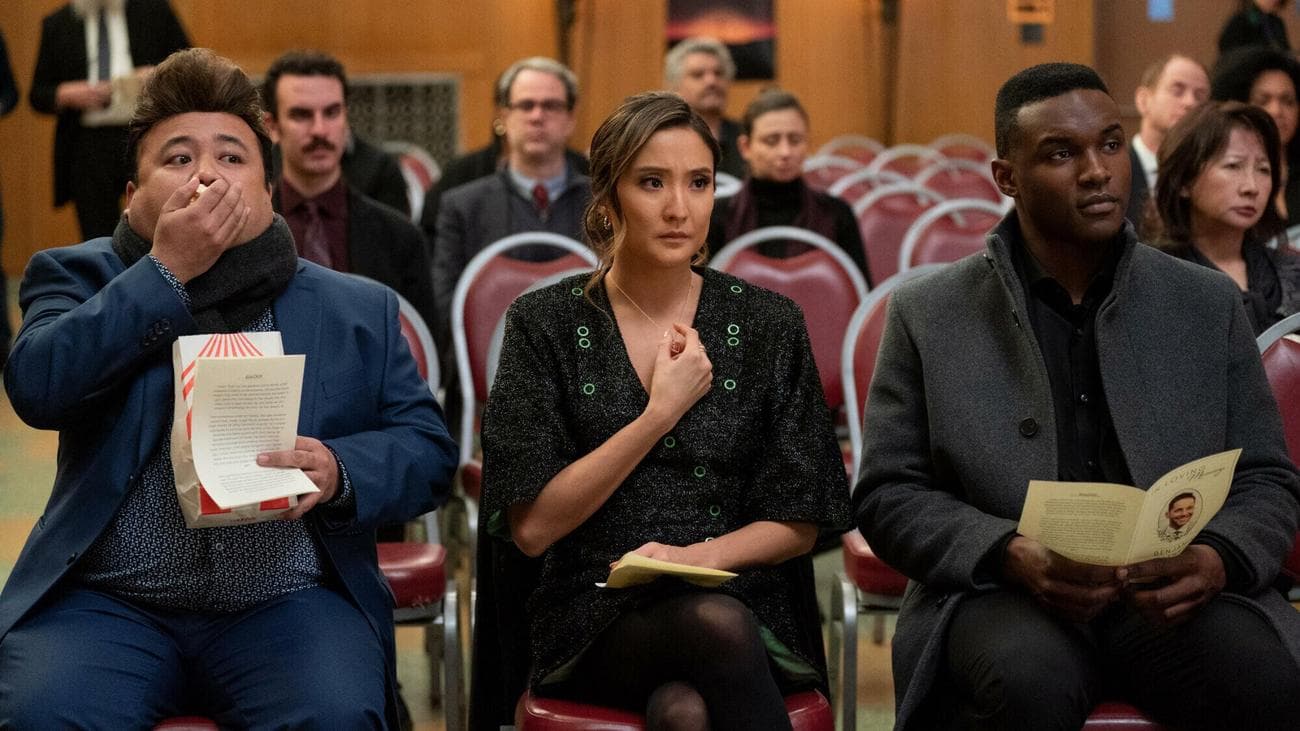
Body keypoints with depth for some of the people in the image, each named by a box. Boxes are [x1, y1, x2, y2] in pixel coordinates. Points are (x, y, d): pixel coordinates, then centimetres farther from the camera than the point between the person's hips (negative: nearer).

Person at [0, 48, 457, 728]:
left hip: (286, 603, 1)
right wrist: (168, 271, -9)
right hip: (107, 602, 0)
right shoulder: (76, 277, 11)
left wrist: (337, 469, -12)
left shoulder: (358, 310, 14)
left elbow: (429, 452, 9)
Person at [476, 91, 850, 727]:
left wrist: (695, 555, -11)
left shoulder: (767, 324, 7)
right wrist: (663, 412, -9)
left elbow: (799, 522, 8)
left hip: (741, 598, 1)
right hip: (596, 619, -1)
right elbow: (532, 526, -4)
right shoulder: (546, 323, 3)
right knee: (718, 624, -34)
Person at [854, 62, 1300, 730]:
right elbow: (886, 494, 3)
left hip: (1174, 593, 2)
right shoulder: (928, 315, 6)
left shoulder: (1208, 305, 11)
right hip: (1001, 593, -1)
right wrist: (1010, 555, -16)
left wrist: (1217, 560, -13)